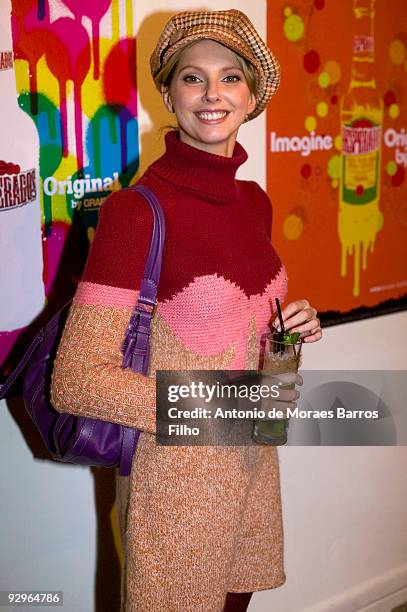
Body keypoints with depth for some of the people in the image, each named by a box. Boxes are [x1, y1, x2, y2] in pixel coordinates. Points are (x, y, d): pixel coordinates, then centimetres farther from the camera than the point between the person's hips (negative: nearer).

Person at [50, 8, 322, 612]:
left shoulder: (255, 201, 2)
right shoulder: (137, 210, -19)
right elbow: (75, 381, -22)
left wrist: (293, 326, -3)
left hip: (252, 461, 6)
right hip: (174, 474, -6)